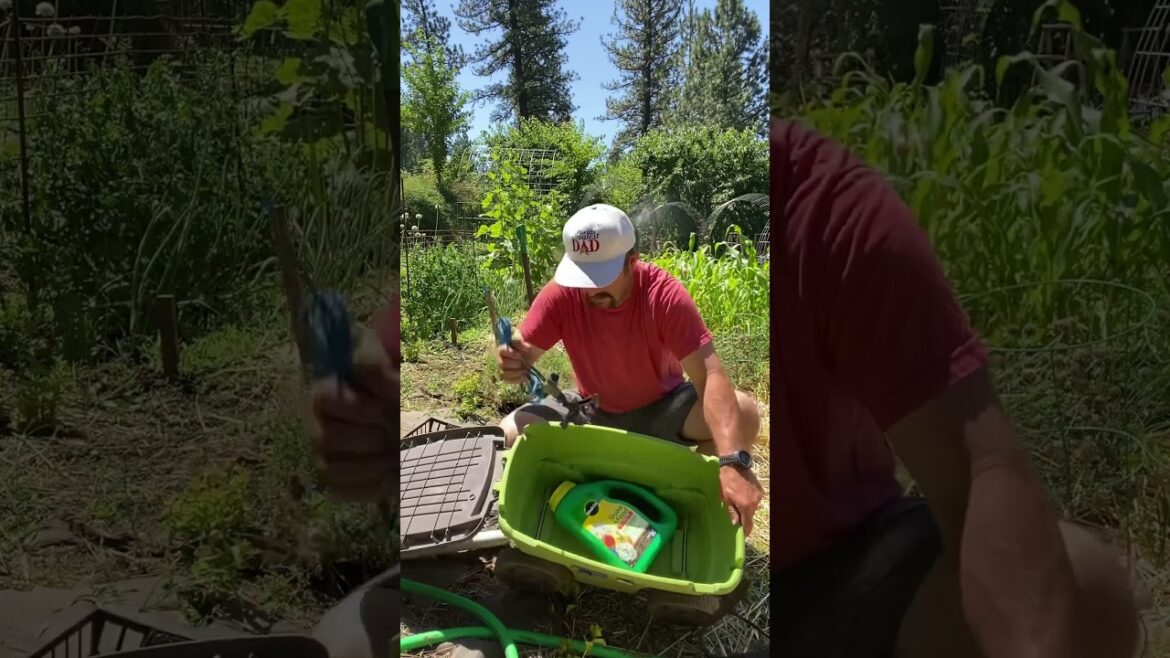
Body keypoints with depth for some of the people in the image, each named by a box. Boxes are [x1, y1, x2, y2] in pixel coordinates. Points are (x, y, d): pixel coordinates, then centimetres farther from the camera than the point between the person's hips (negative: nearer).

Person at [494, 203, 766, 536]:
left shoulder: (664, 294, -28)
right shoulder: (560, 294, -21)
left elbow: (711, 375, -35)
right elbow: (523, 352, -17)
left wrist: (732, 461, -49)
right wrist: (513, 360, -45)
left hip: (662, 408, -1)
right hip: (592, 409, 2)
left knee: (743, 416, -28)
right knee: (510, 435, -22)